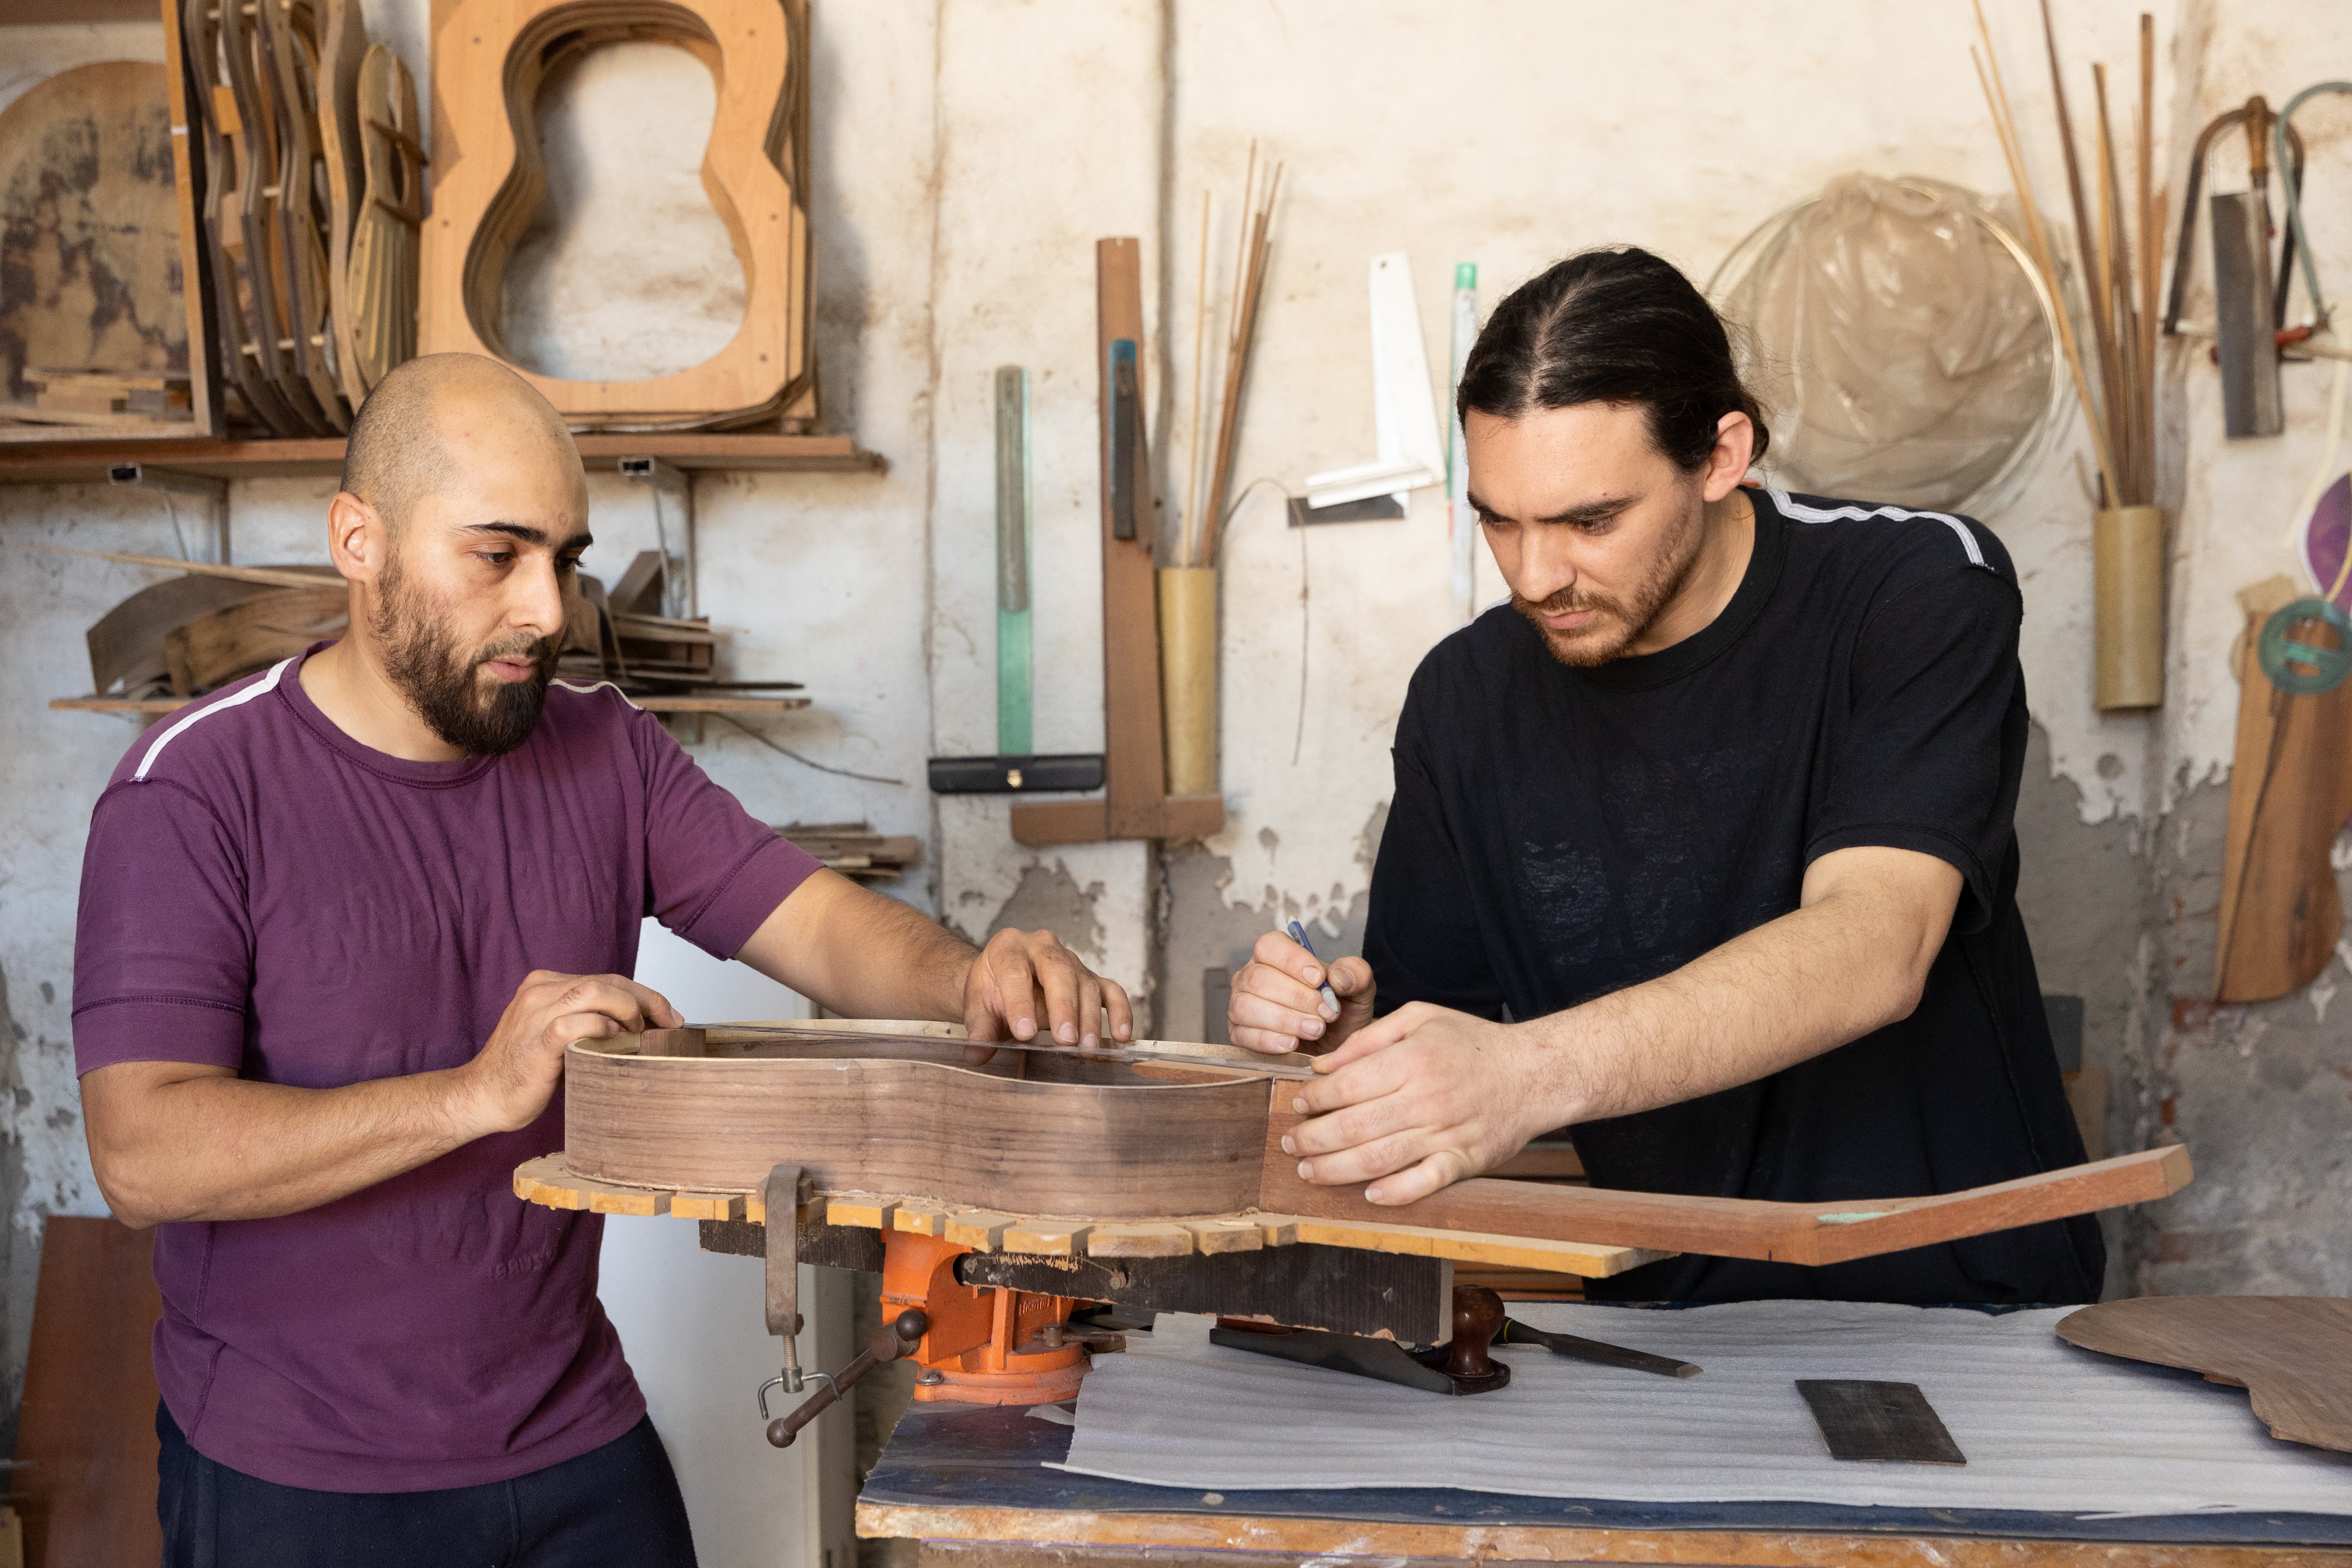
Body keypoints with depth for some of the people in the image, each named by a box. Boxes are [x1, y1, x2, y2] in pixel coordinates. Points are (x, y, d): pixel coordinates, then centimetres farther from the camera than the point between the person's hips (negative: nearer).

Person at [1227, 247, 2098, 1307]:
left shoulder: (1923, 590, -10)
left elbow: (1875, 949, -26)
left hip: (1967, 1308, -2)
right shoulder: (1467, 695, 1)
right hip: (1672, 1323, 3)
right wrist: (1340, 1037, -16)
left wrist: (1535, 1070, -40)